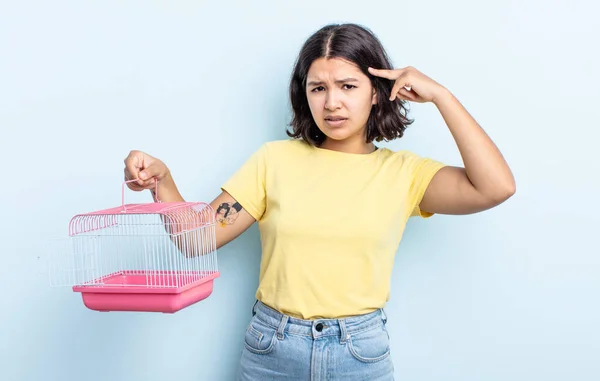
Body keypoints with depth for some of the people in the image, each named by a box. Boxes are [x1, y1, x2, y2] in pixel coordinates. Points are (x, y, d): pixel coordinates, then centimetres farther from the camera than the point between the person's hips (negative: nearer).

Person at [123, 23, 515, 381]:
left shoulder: (402, 171, -2)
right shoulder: (274, 160, 0)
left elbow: (496, 187, -16)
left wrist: (440, 95, -12)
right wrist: (162, 180, -22)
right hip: (272, 350, 1)